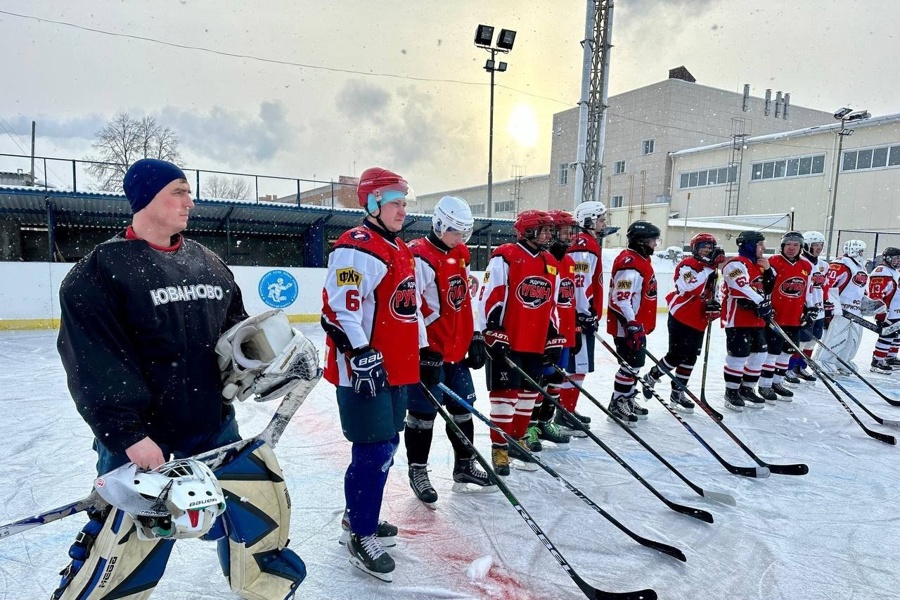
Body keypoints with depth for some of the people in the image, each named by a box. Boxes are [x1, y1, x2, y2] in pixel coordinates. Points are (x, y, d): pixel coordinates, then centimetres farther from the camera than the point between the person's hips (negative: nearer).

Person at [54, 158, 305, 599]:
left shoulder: (208, 263, 8)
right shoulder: (101, 269, -11)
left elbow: (235, 325, 17)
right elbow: (92, 362, -16)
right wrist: (126, 432, -19)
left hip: (211, 419, 6)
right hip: (139, 433, -5)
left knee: (262, 496, 11)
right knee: (125, 545, -1)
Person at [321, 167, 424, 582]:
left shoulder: (401, 251, 17)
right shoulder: (356, 248, -15)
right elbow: (340, 309, -21)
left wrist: (423, 350, 23)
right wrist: (362, 357, -23)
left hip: (396, 369, 10)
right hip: (363, 371, -10)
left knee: (385, 445, 18)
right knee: (375, 451, -5)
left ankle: (358, 516, 36)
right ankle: (361, 538, 13)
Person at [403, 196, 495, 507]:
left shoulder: (460, 255, 11)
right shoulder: (419, 256, -16)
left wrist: (475, 337, 14)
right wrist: (425, 351, -22)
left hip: (457, 350, 8)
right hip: (429, 352, -8)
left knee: (462, 408, 15)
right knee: (424, 412, 3)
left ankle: (465, 465, 31)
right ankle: (417, 471, 20)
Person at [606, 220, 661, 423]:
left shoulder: (642, 259, 13)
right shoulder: (629, 263, -21)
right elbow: (621, 298, -27)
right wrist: (631, 324, -30)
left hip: (638, 325, 11)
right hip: (626, 326, -11)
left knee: (636, 363, 18)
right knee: (631, 363, -4)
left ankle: (628, 398, 31)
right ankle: (617, 402, 8)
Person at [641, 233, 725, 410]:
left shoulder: (710, 268, 13)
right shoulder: (687, 264, -12)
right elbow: (692, 287, -29)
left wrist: (714, 304, 3)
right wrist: (709, 267, -30)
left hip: (698, 321, 8)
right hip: (681, 318, -8)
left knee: (690, 358, 10)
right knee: (676, 355, -9)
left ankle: (677, 392, 20)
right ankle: (650, 377, 13)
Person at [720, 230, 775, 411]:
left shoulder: (758, 265, 18)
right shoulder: (736, 264, -13)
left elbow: (767, 289, 19)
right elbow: (741, 288, -25)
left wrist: (767, 271, 5)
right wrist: (761, 302, -23)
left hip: (756, 319, 10)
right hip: (737, 318, -10)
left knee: (759, 354, 12)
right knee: (739, 355, -8)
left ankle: (747, 389, 25)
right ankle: (731, 392, 5)